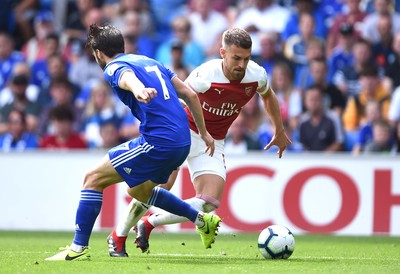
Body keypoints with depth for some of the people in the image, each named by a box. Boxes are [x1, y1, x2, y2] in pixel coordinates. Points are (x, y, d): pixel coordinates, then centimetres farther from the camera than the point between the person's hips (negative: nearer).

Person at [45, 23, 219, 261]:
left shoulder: (113, 68, -1)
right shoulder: (149, 61, 24)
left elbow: (128, 77, -28)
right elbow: (189, 94, 22)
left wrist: (139, 90, -52)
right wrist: (204, 132, 29)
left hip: (158, 141, -8)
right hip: (182, 142, 8)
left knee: (93, 179, -1)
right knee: (138, 190, 31)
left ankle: (79, 248, -5)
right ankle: (203, 220, 30)